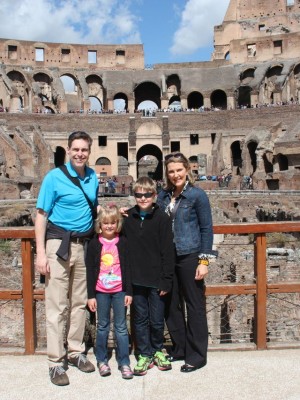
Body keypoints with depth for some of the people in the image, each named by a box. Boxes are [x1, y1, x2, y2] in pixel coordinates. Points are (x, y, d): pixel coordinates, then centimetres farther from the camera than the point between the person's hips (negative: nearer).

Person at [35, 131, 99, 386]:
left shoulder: (93, 177, 7)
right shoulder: (54, 177, -6)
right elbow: (41, 215, -7)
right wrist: (41, 253, -13)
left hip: (83, 245, 5)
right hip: (59, 243, -5)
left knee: (80, 302, 12)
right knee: (57, 306, 0)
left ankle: (75, 352, 27)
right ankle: (56, 361, 12)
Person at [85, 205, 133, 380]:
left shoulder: (123, 242, 0)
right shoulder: (94, 243, -1)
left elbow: (127, 268, 2)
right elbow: (90, 270, 0)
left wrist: (129, 292, -1)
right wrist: (91, 295, -2)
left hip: (120, 291, 0)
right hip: (101, 291, 0)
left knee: (121, 327, 7)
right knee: (103, 326, 12)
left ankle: (124, 362, 17)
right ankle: (102, 360, 26)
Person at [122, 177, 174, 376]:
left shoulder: (162, 218, -6)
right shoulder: (128, 217, 2)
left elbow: (168, 252, -7)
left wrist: (166, 280, -8)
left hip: (156, 279, -2)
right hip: (136, 279, 2)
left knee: (157, 320, 9)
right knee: (140, 319, 13)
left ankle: (157, 350, 33)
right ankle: (144, 355, 29)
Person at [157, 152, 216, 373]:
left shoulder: (197, 195, -6)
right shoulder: (163, 196, 8)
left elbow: (206, 228, -6)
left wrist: (204, 260, -10)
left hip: (190, 257, -5)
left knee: (195, 306, 5)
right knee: (171, 305, 13)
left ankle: (197, 356, 20)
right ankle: (179, 349, 32)